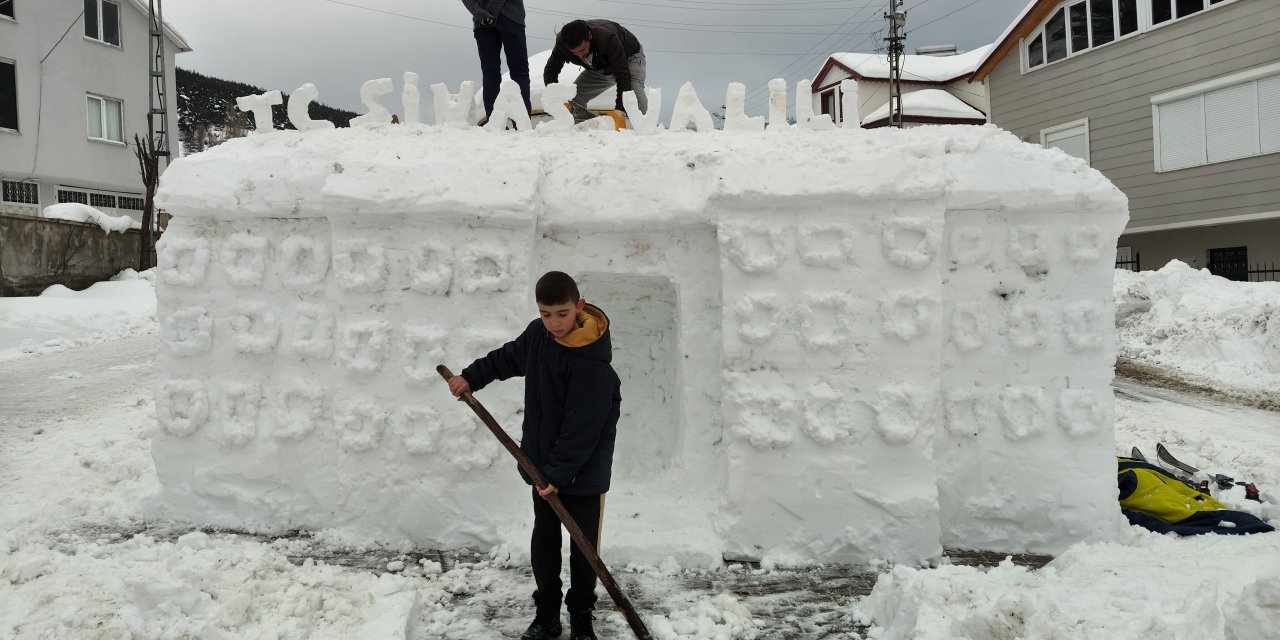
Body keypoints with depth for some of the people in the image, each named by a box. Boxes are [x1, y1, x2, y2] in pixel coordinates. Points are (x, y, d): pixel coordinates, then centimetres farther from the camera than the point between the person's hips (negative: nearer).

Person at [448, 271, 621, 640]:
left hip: (584, 471, -6)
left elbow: (582, 428, -26)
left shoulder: (592, 362, -26)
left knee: (584, 547, 8)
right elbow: (509, 357, 19)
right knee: (543, 543, 14)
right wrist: (471, 377, 16)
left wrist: (557, 473, -24)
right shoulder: (538, 333, -4)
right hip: (543, 462, 6)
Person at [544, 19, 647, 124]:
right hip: (600, 66, 5)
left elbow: (623, 74, -43)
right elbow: (550, 71, -18)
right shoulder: (562, 43, -29)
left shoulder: (607, 38, -43)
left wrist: (620, 108, -51)